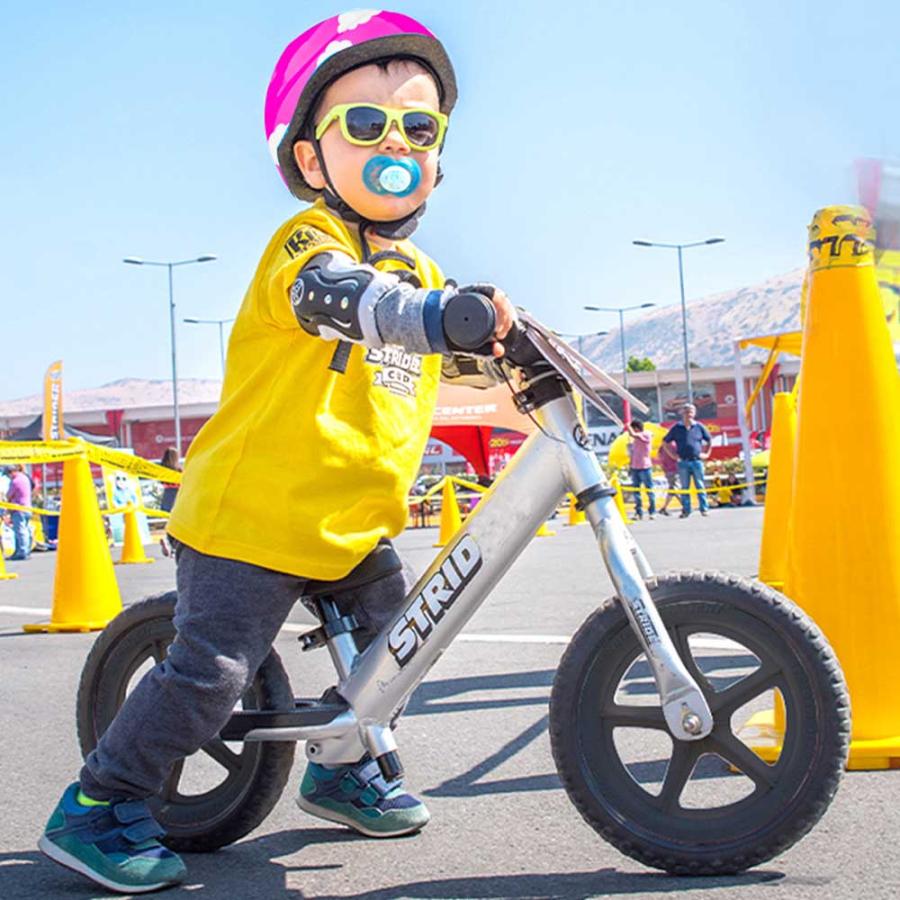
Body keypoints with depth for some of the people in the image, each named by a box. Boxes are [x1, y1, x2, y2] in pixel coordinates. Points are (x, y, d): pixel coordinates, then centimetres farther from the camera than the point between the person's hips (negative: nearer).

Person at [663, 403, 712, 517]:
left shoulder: (699, 427, 6)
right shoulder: (676, 428, 4)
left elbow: (709, 441, 18)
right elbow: (665, 442, 12)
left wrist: (706, 453, 10)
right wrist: (672, 454, 4)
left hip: (697, 461, 0)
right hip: (683, 462, 0)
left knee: (700, 486, 1)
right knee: (684, 488, 4)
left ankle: (704, 508, 5)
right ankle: (686, 510, 8)